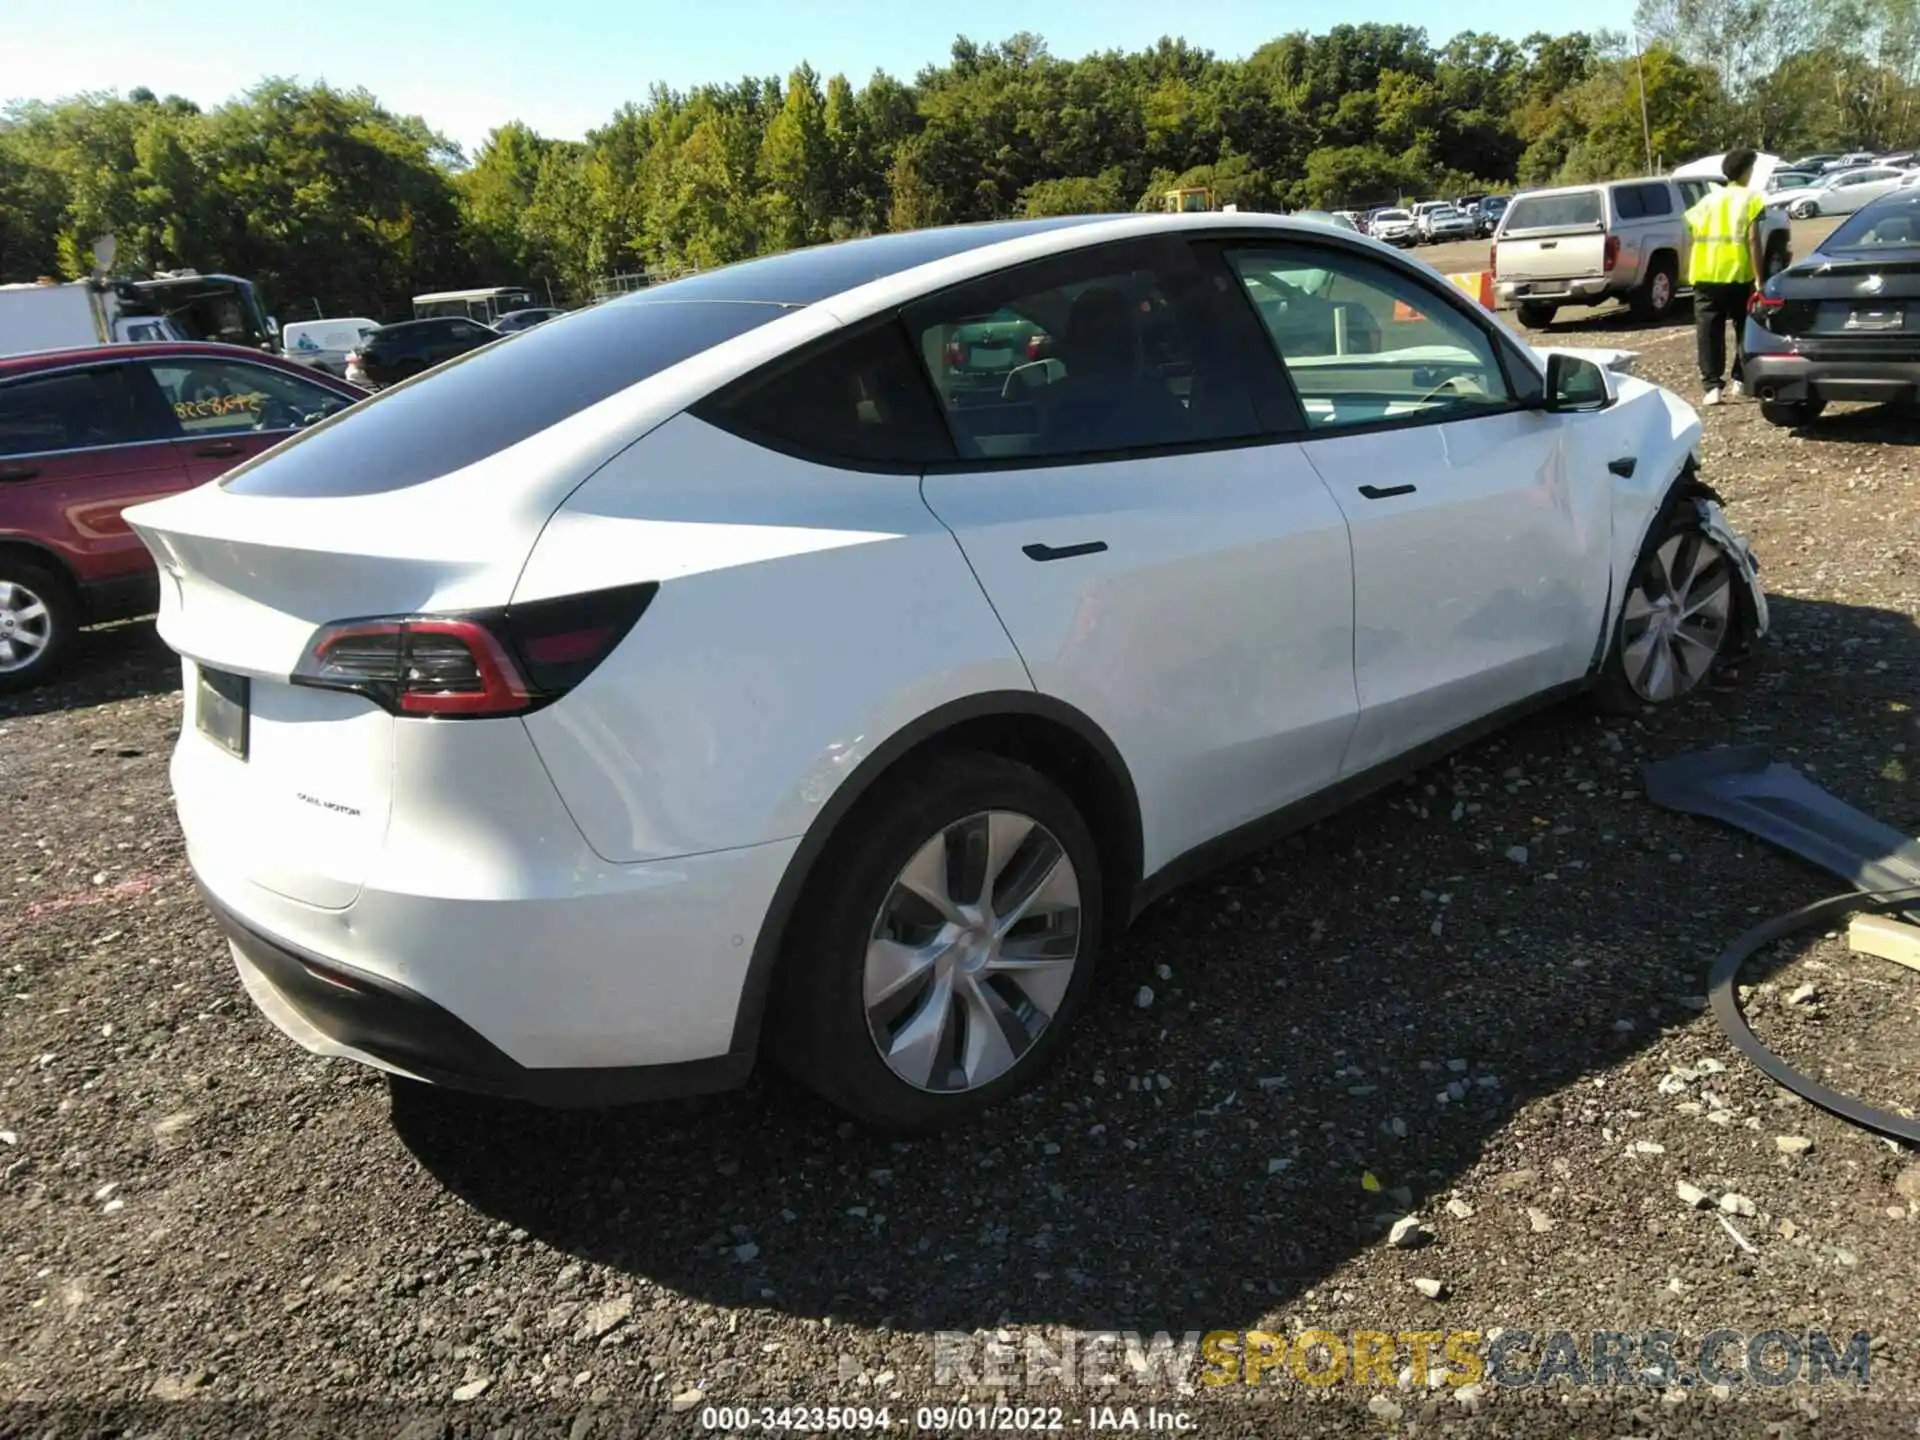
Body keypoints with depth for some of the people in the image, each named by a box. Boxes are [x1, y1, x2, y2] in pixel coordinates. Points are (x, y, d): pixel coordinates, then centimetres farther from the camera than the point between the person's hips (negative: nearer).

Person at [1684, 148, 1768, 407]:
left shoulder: (1707, 199, 15)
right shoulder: (1750, 199, 2)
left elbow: (1694, 235, 10)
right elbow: (1752, 240, -7)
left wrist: (1690, 272, 17)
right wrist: (1759, 277, -6)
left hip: (1705, 275, 2)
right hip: (1738, 274, -2)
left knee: (1709, 332, 1)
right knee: (1745, 329, 15)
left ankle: (1712, 386, -7)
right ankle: (1740, 380, 18)